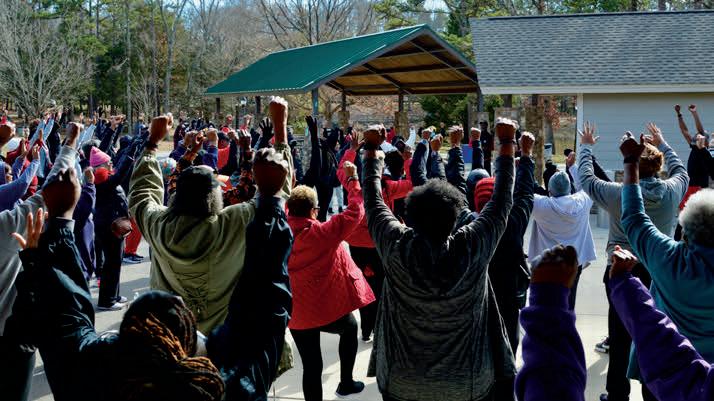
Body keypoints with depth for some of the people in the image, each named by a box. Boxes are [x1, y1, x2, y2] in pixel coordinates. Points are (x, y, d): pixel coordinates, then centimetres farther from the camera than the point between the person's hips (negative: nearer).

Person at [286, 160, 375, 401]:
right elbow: (355, 211, -15)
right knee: (350, 327, 31)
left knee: (311, 366, 11)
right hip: (328, 310, -3)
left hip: (296, 315, 3)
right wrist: (353, 179, -5)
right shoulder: (323, 233, -21)